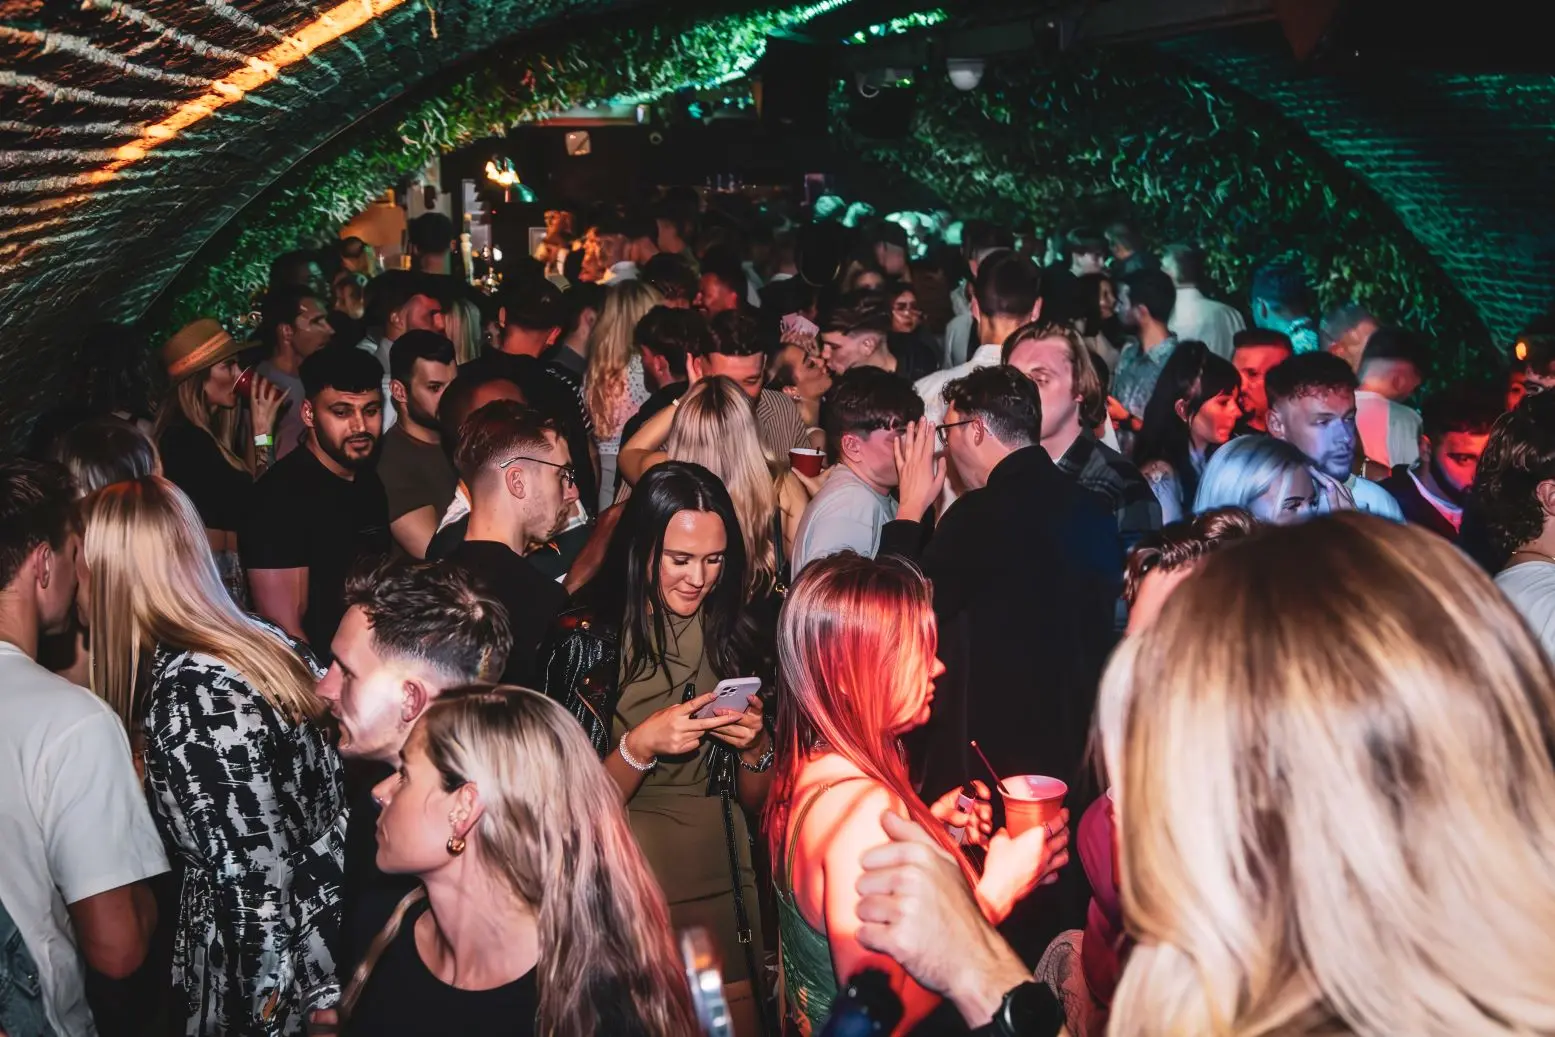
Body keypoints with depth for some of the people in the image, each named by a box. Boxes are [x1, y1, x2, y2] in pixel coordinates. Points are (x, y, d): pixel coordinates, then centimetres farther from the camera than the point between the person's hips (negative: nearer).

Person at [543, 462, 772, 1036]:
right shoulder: (589, 638, -10)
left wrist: (754, 746, -12)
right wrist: (640, 746, -25)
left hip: (725, 885, 4)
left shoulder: (732, 635, 2)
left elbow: (754, 798, 8)